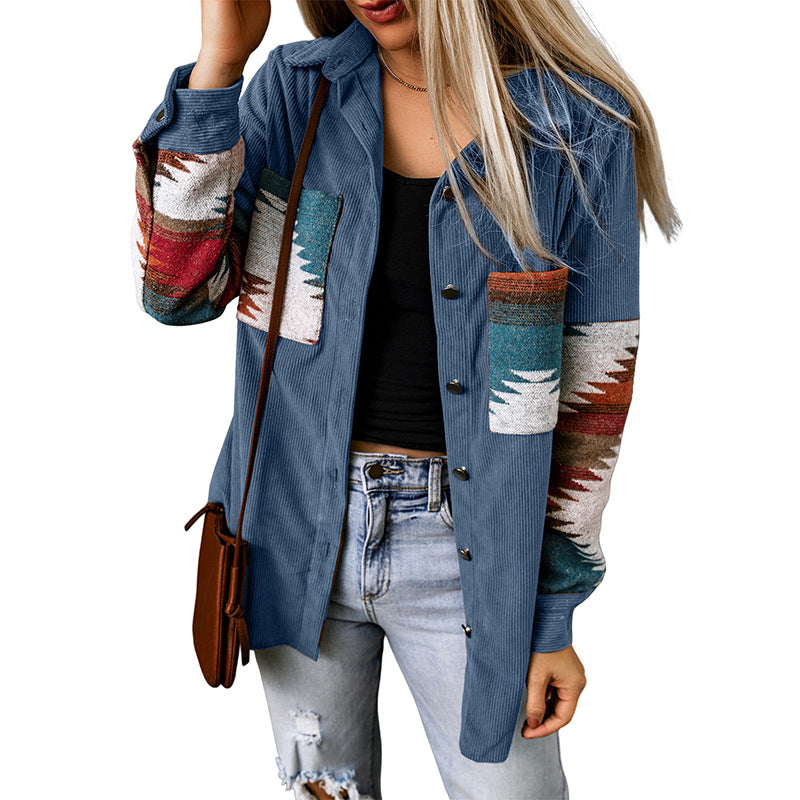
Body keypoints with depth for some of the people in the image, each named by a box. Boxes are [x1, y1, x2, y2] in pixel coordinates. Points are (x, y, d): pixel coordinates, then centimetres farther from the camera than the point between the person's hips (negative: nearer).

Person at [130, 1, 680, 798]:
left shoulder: (581, 128, -12)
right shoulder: (297, 89, -4)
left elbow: (591, 388, -7)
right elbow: (176, 289, -11)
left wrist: (553, 617, -4)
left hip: (461, 546, -2)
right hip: (296, 523, 3)